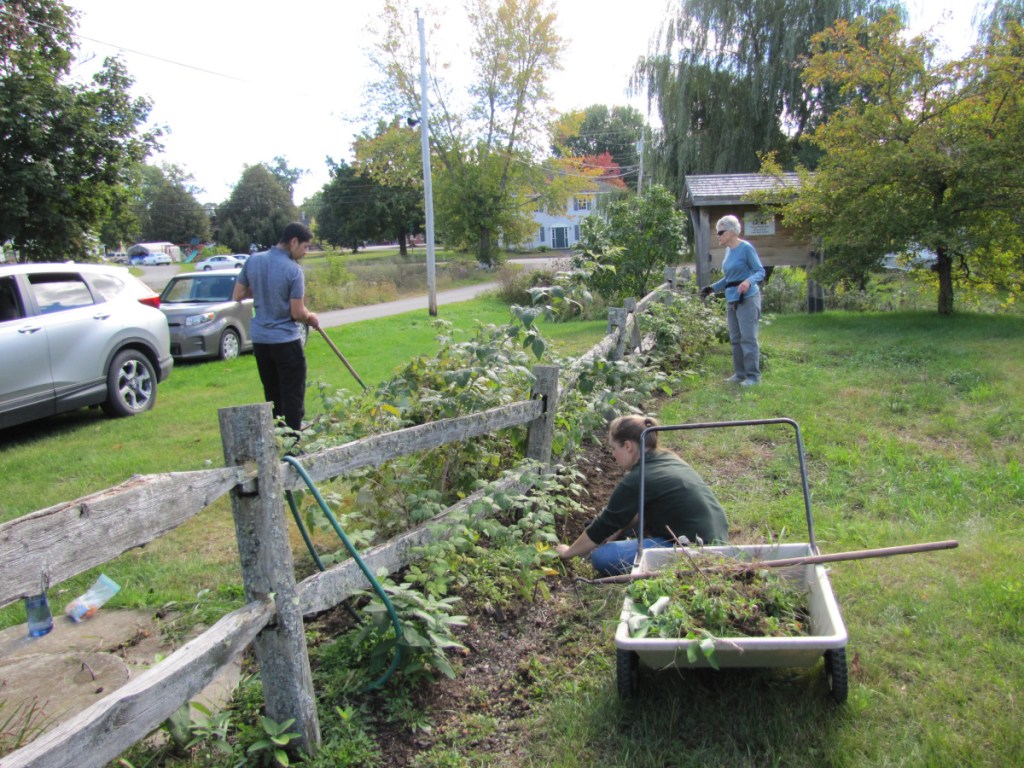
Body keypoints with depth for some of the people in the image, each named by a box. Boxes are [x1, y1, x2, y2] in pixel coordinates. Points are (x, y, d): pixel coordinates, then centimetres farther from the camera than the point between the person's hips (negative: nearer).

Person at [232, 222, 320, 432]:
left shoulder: (253, 261, 1)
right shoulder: (293, 270, -16)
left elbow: (237, 296, 8)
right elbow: (298, 313, -15)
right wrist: (312, 318, 5)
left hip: (259, 339, 6)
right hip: (286, 341, -6)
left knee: (272, 396, 17)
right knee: (293, 397, 2)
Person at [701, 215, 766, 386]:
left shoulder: (746, 248, -10)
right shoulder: (728, 251, 13)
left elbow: (760, 272, -11)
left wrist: (748, 282, -29)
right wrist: (712, 288, 16)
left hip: (747, 298, -8)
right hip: (732, 299, 8)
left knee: (748, 338, -8)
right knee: (735, 339, 11)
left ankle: (753, 375, -2)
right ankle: (740, 373, 18)